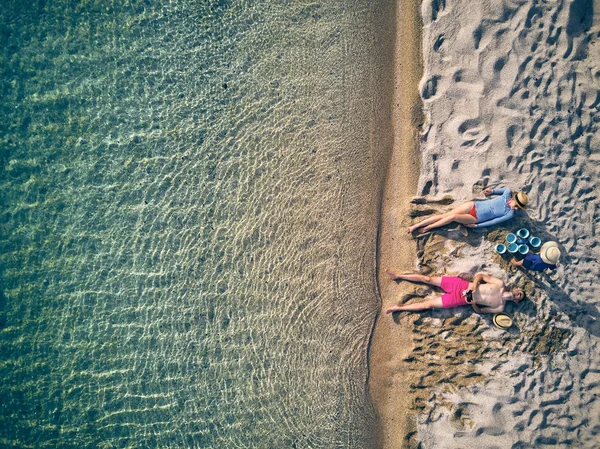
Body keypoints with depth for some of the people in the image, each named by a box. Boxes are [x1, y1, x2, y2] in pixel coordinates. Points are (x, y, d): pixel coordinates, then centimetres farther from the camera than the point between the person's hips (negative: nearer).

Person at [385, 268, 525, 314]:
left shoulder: (499, 307, -4)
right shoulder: (500, 284, 0)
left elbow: (479, 311, 0)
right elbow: (481, 275, 3)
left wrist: (473, 303, -20)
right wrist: (473, 284, -15)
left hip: (460, 299, -2)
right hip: (461, 285, 2)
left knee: (427, 305, -10)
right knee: (427, 279, -5)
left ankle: (398, 308, 3)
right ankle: (397, 276, 10)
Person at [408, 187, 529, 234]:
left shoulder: (510, 214, -7)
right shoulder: (508, 193, 0)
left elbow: (494, 221, -9)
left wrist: (477, 226, -13)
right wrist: (492, 191, 13)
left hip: (475, 218, -3)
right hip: (472, 206, 3)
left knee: (453, 217, -26)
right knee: (444, 215, -11)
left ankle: (427, 228, -11)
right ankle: (415, 226, -8)